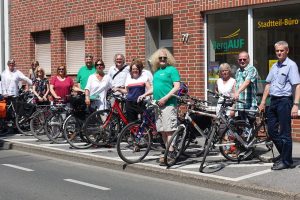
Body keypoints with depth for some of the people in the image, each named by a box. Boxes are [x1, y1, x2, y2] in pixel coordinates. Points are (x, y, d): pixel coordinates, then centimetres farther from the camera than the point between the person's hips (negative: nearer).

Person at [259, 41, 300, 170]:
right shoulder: (274, 66, 15)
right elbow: (268, 84, 20)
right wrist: (263, 102, 16)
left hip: (284, 101, -8)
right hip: (273, 101, 8)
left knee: (285, 133, -2)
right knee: (271, 130, 12)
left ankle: (286, 161, 9)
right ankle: (284, 154, 27)